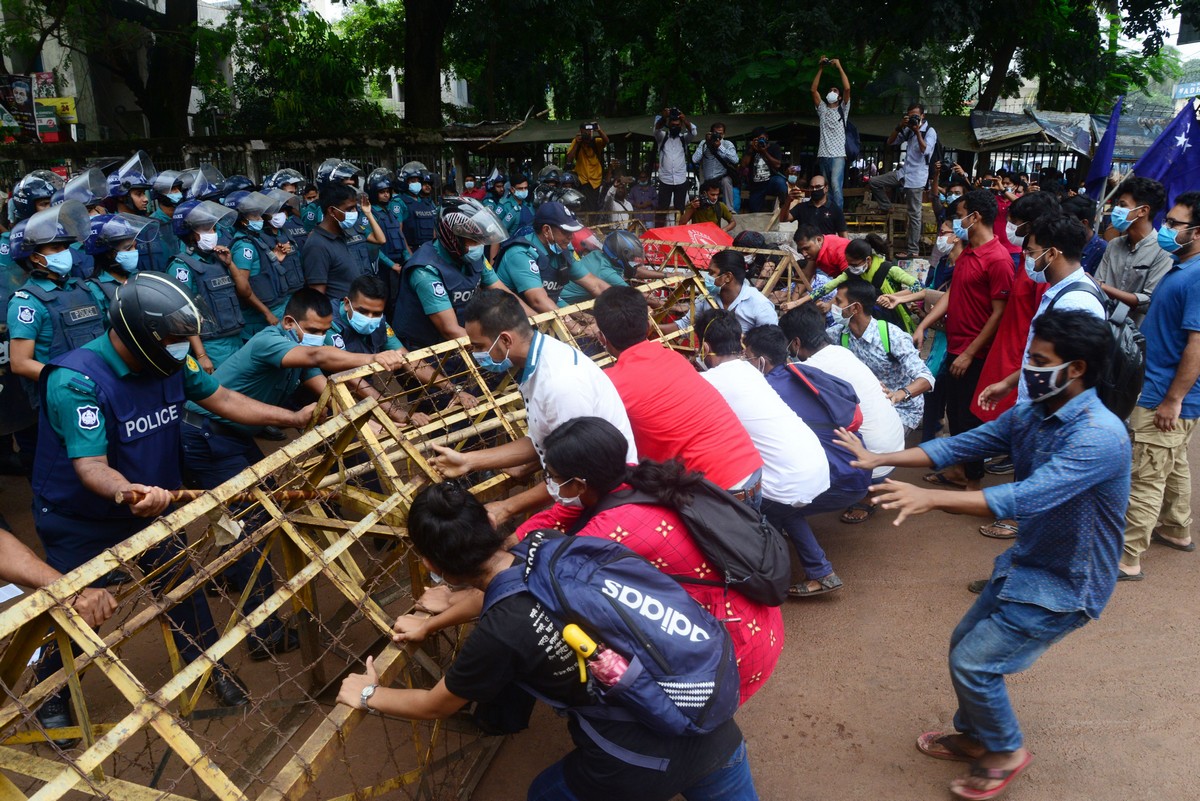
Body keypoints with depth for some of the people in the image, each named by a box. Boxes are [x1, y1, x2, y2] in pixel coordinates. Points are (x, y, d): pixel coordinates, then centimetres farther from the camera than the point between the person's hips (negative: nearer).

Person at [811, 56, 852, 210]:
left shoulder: (842, 109, 9)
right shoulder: (822, 109, 18)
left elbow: (847, 88, -6)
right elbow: (813, 89, 10)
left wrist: (839, 67, -4)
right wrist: (820, 69, 4)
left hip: (838, 155, -4)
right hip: (823, 155, 4)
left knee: (835, 186, -19)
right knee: (826, 189, 6)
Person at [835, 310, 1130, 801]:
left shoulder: (1098, 437, -30)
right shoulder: (1030, 415, -4)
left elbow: (1027, 498, -41)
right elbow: (959, 446, -2)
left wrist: (930, 498, -48)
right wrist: (879, 459, -12)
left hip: (1066, 585, -8)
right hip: (1026, 564, 8)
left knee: (972, 662, -6)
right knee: (965, 646, 16)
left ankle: (1006, 752, 19)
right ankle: (975, 737, 38)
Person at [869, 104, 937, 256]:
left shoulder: (930, 131, -6)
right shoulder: (908, 131, 11)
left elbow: (925, 150, -22)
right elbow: (890, 142, 9)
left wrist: (917, 131, -23)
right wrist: (900, 127, -5)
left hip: (916, 177, -6)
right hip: (903, 172, 7)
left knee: (914, 214, -4)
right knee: (874, 182, -3)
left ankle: (914, 250, 0)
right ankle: (889, 210, 10)